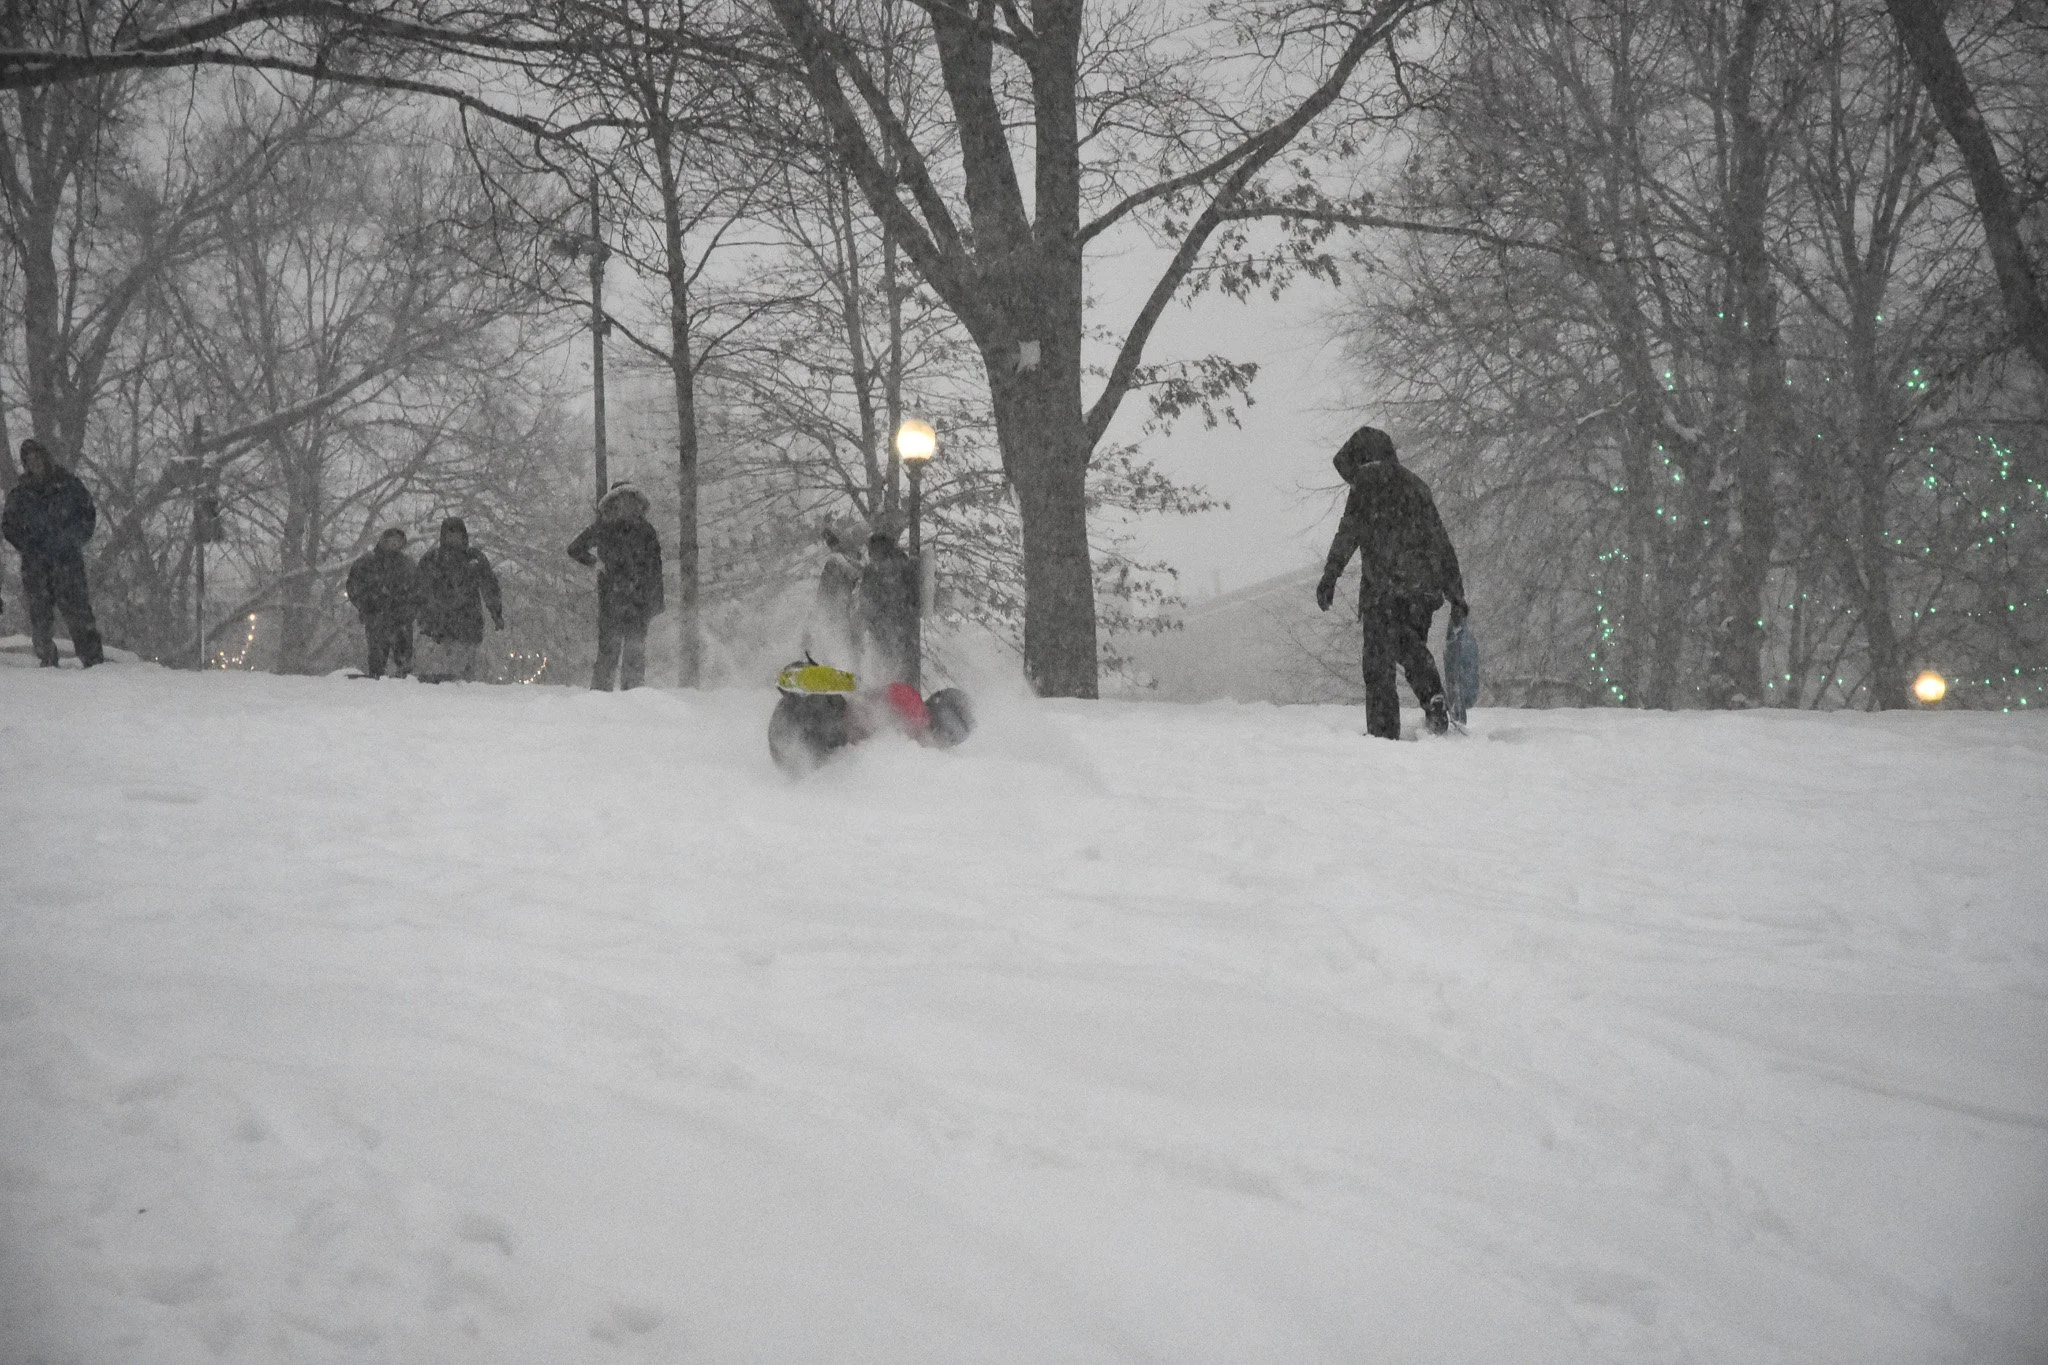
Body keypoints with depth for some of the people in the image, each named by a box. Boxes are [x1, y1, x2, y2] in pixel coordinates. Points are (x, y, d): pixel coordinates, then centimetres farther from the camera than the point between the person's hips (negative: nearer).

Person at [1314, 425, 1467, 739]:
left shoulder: (1366, 483, 4)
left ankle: (1383, 732, -5)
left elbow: (1348, 533, -9)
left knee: (1378, 659, 0)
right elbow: (1441, 542, 21)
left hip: (1383, 586, -5)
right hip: (1423, 586, 5)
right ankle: (1433, 696, -3)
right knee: (1412, 646, 23)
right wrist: (1456, 595, 23)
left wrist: (1329, 577, -12)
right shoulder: (1415, 485, 22)